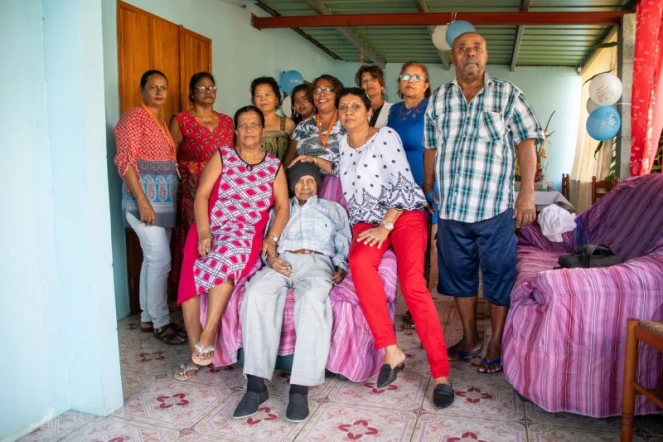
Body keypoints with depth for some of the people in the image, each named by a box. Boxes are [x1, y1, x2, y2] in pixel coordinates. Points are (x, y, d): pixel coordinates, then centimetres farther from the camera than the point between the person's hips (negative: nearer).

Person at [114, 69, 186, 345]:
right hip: (145, 197, -9)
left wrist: (170, 199, 16)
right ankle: (161, 323, 3)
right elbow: (125, 161, -16)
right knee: (161, 260, -9)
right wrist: (143, 201, -22)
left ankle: (148, 318, 22)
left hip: (164, 198, 9)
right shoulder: (133, 118, -8)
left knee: (153, 259, 12)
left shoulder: (161, 121, 18)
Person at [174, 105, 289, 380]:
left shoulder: (274, 166, 10)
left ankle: (209, 332, -23)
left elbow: (282, 206, 4)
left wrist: (272, 238, -11)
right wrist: (204, 233, -13)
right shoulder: (222, 156, 7)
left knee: (227, 257, -35)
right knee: (190, 278, -23)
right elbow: (202, 195, -1)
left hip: (247, 234, -1)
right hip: (210, 229, 1)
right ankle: (195, 352, -11)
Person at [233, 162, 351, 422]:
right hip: (282, 261, 2)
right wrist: (270, 258, -5)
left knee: (313, 299, -39)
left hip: (316, 262, -1)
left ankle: (300, 389, -39)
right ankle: (256, 384, -33)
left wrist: (341, 269, -3)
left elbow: (344, 246, 18)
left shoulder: (334, 209, 29)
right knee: (257, 293, -35)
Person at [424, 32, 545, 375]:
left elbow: (526, 143, -2)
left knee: (499, 277, 5)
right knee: (458, 275, 13)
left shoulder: (507, 94, 2)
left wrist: (527, 192, -10)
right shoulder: (438, 99, 9)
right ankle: (469, 339, 30)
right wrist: (426, 189, 15)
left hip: (495, 206, -3)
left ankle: (496, 346, 22)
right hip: (451, 207, 3)